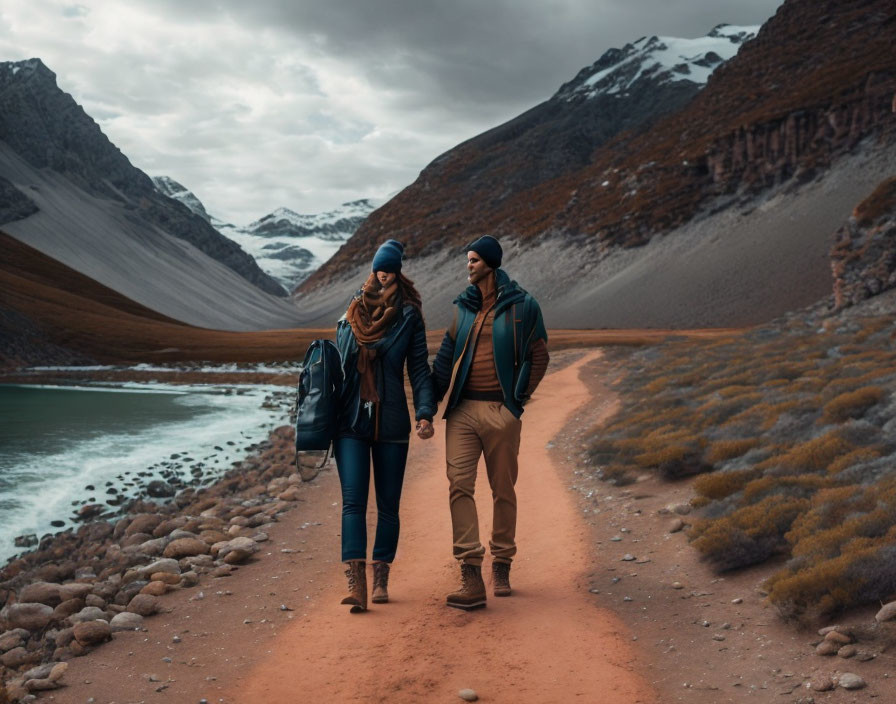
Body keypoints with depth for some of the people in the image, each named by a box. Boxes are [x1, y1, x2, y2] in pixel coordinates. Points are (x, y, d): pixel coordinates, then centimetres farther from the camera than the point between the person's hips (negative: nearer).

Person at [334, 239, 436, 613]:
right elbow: (337, 369, 14)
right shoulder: (349, 319, 7)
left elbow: (419, 370, -2)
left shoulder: (409, 319, 1)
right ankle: (356, 585, -14)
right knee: (353, 501, -9)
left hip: (391, 425, -1)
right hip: (351, 424, 1)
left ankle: (381, 581, 18)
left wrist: (425, 414, -15)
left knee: (388, 506, 6)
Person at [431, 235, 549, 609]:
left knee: (503, 490, 8)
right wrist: (430, 403, 6)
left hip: (502, 411, -3)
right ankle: (471, 578, -12)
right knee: (459, 486, -10)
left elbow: (538, 357, 4)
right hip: (462, 410, 3)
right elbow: (445, 357, 13)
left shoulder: (522, 306, 0)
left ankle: (502, 566, 25)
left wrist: (519, 397, -2)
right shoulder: (464, 307, 12)